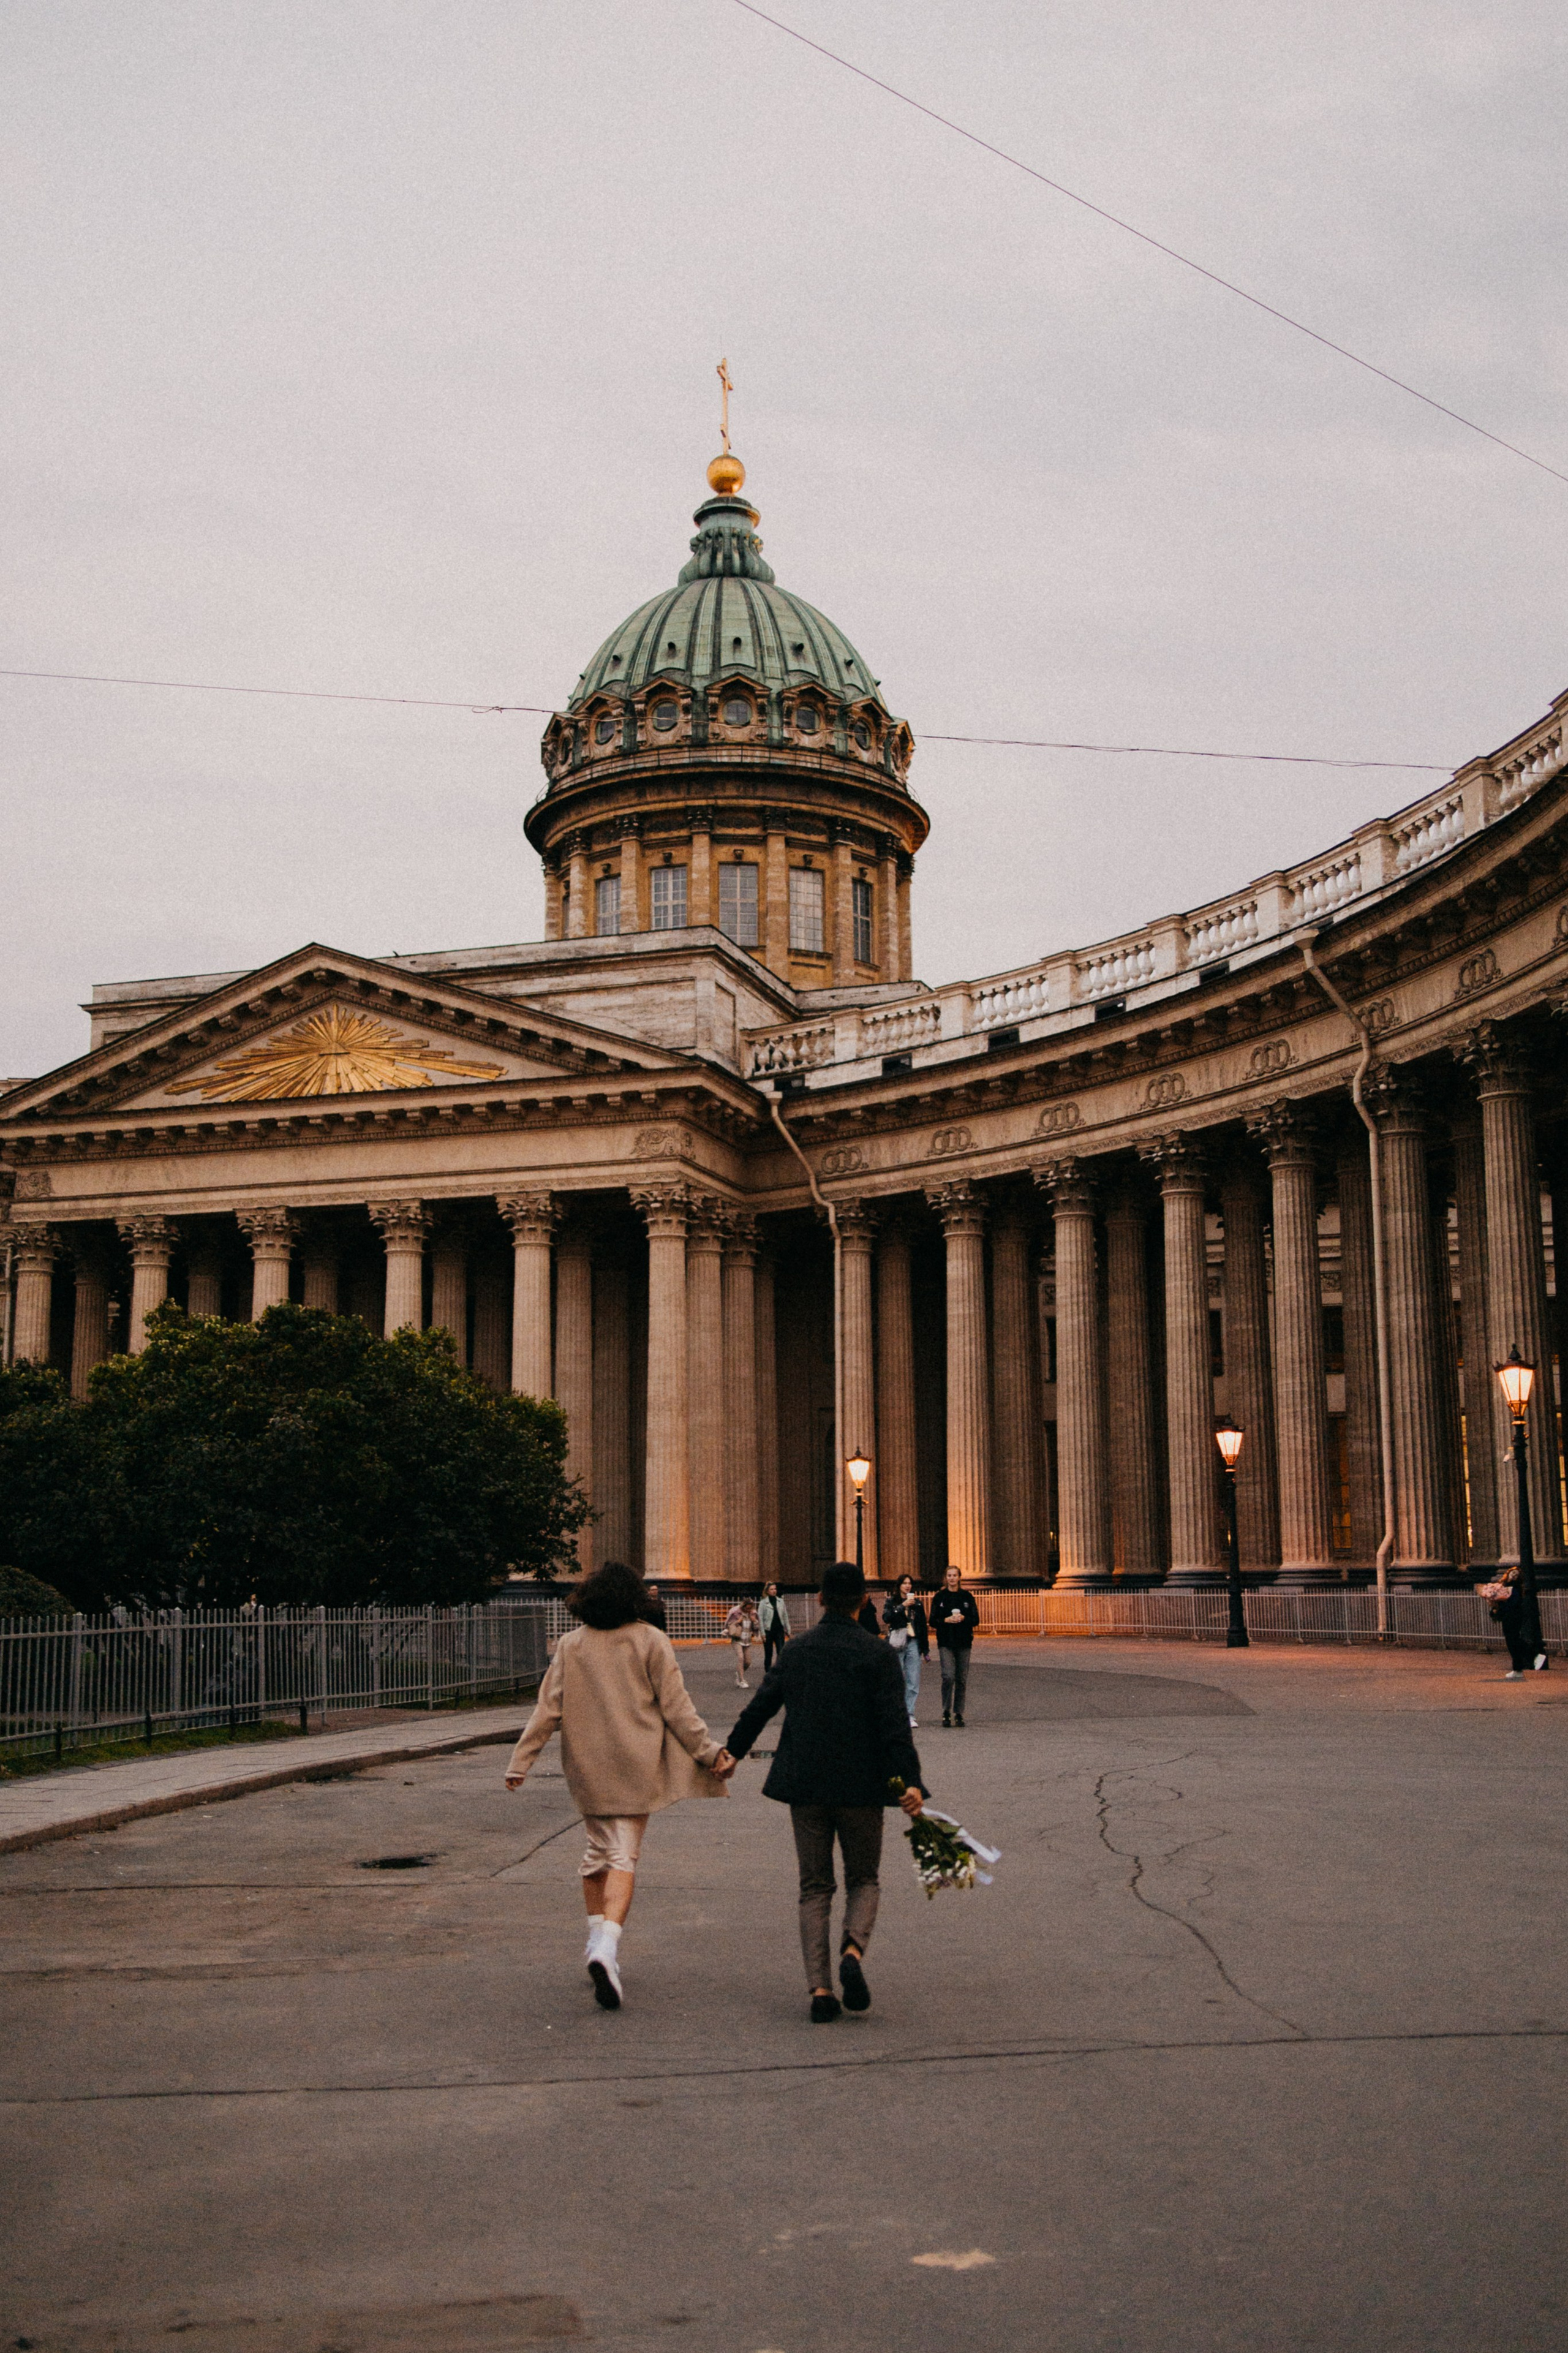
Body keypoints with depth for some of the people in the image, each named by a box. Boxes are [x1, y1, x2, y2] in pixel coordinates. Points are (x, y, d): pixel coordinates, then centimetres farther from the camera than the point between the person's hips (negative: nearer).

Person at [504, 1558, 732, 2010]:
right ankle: (608, 1945, -22)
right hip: (635, 1763, -3)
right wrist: (710, 1753, 0)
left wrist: (520, 1761, 4)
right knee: (625, 1855, -3)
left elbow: (549, 1709, 0)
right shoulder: (652, 1641, -4)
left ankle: (597, 1937, 24)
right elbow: (676, 1707, -5)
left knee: (599, 1849, 19)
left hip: (587, 1766, 3)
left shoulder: (571, 1645, 2)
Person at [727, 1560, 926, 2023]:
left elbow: (760, 1707, 12)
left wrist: (733, 1752, 26)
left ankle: (820, 1989, -1)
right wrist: (910, 1781, -19)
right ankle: (853, 1950, -16)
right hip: (860, 1785, -2)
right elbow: (895, 1724, -16)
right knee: (863, 1880, 13)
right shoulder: (877, 1655, -7)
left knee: (815, 1888, 10)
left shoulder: (795, 1651, 4)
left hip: (805, 1785, 3)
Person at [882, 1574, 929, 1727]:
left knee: (913, 1682, -5)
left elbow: (923, 1626, 17)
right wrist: (903, 1606, -16)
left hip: (913, 1644, 2)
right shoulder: (891, 1601, 6)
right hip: (897, 1644, -2)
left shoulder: (917, 1603, 14)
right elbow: (886, 1618, -12)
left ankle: (910, 1716, -4)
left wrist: (926, 1649, 15)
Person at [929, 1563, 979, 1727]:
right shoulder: (940, 1597, 5)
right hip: (946, 1643, -2)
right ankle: (946, 1713, -4)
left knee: (962, 1679, 3)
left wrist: (963, 1618, -13)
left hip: (964, 1642, 2)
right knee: (948, 1677, -14)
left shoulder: (967, 1597, 8)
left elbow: (976, 1620, 6)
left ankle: (959, 1714, 11)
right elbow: (933, 1621, 3)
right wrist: (947, 1620, -15)